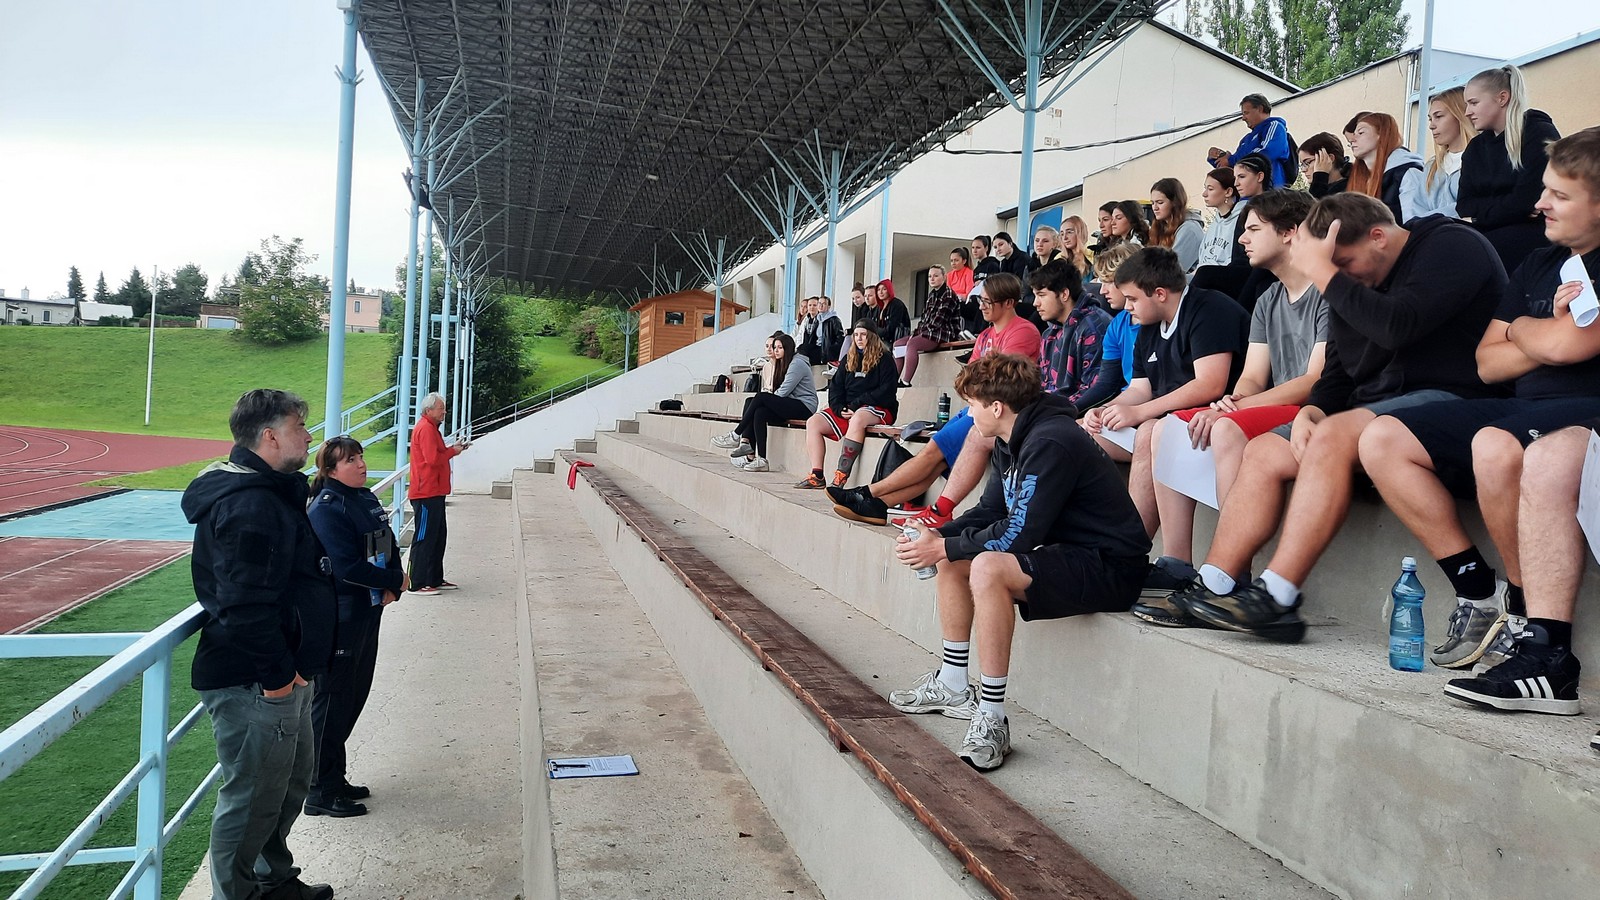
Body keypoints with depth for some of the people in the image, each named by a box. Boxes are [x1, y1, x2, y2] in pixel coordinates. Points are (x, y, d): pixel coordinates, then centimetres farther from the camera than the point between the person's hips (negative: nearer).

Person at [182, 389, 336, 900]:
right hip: (255, 684, -11)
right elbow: (244, 605, -29)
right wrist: (278, 675, -21)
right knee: (253, 800, 3)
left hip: (285, 674, 11)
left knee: (292, 780, 24)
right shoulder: (248, 505, -23)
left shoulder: (273, 493, 12)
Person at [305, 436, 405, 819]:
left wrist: (391, 587, -5)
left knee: (354, 696, 16)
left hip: (367, 614, 9)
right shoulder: (326, 509, -17)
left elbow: (390, 546, 12)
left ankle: (335, 778, 30)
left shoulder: (367, 499, 10)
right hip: (338, 619, -9)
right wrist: (394, 580, -12)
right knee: (332, 701, 0)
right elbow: (348, 567, -23)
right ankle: (321, 792, 11)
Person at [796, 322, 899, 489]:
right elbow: (836, 386, 14)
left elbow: (886, 391, -11)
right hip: (847, 410, 7)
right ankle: (817, 476, -19)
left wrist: (856, 404, -16)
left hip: (879, 409, -7)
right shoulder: (848, 358, 18)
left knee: (857, 419, -40)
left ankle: (842, 476, -43)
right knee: (813, 423, -11)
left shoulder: (884, 358, -1)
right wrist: (839, 408, -6)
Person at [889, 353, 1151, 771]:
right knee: (952, 560, 12)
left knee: (988, 568, -32)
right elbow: (989, 512, 16)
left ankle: (991, 717, -24)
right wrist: (936, 538, 0)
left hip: (1108, 567, -11)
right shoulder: (1010, 442, 9)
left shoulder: (1049, 443, -23)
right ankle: (952, 686, 19)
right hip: (1063, 552, 11)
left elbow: (1018, 534, -26)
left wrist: (945, 547, -16)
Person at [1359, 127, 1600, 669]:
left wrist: (1520, 328, 1)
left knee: (1496, 446, -40)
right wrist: (1546, 336, -6)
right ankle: (1478, 592, -6)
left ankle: (1526, 614, -17)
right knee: (1381, 439, -6)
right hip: (1519, 408, 9)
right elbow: (1487, 364, 13)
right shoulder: (1538, 264, 18)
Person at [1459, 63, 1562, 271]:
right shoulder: (1475, 147, 15)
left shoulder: (1540, 135, -5)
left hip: (1536, 231, -6)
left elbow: (1527, 201, -15)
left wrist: (1477, 218, -4)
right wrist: (1502, 206, -14)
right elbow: (1464, 205, 3)